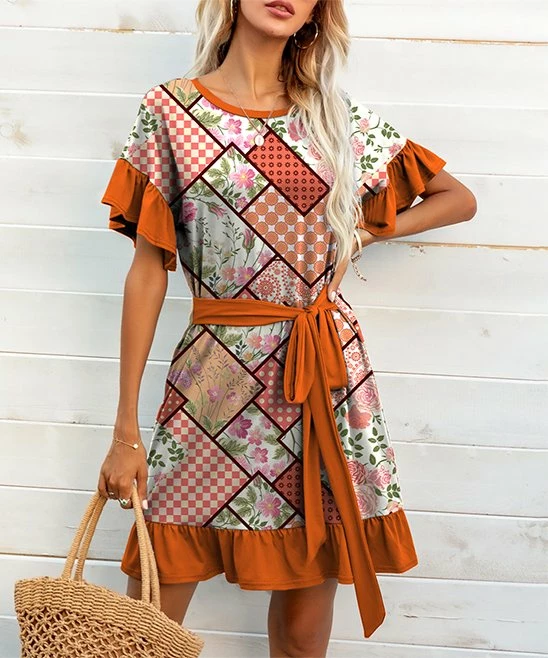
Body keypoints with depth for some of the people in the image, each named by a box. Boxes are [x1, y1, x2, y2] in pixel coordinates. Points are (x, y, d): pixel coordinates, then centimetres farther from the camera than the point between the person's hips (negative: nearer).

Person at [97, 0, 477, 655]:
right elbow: (148, 271, -1)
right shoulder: (170, 108, 0)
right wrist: (126, 430, -3)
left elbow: (457, 199, 19)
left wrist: (357, 234, 5)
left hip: (329, 375, 2)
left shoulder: (338, 116, 8)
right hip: (216, 382, -2)